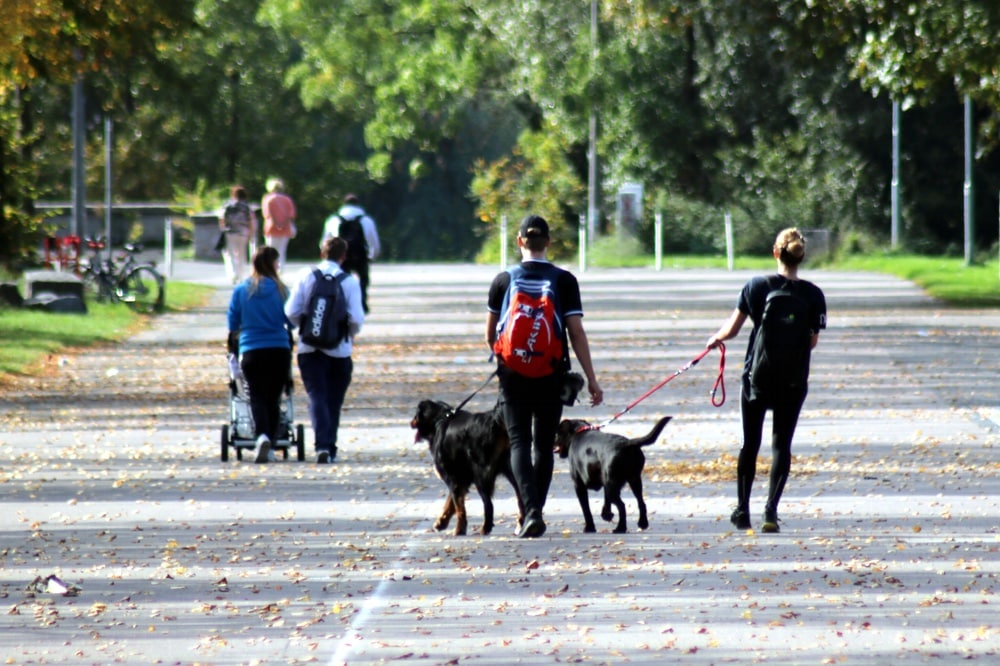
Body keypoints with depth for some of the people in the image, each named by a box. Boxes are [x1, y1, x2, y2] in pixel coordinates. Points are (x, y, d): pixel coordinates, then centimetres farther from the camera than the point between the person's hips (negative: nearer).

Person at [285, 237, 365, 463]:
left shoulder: (305, 277, -3)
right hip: (339, 350, 0)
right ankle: (330, 449, 17)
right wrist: (351, 333, 11)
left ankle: (322, 444, -23)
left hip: (309, 349, 0)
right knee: (334, 400, 13)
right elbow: (356, 319, -12)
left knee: (317, 396, -4)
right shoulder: (350, 281, -6)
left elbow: (291, 312, -6)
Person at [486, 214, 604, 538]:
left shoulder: (504, 280, -1)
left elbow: (490, 334, 6)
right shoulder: (564, 280, -3)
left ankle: (531, 510, -20)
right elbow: (576, 332, -6)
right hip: (551, 374, 1)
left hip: (513, 374, -1)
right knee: (544, 444, 13)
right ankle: (535, 514, 16)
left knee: (519, 442, -1)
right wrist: (591, 379, -2)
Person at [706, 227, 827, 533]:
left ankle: (742, 511, 17)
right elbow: (813, 341, -2)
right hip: (793, 379, 0)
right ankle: (771, 509, -7)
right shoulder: (813, 294, -7)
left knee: (750, 444, 12)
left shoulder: (755, 286, -7)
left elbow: (732, 328, -3)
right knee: (781, 444, 7)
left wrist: (716, 339, 17)